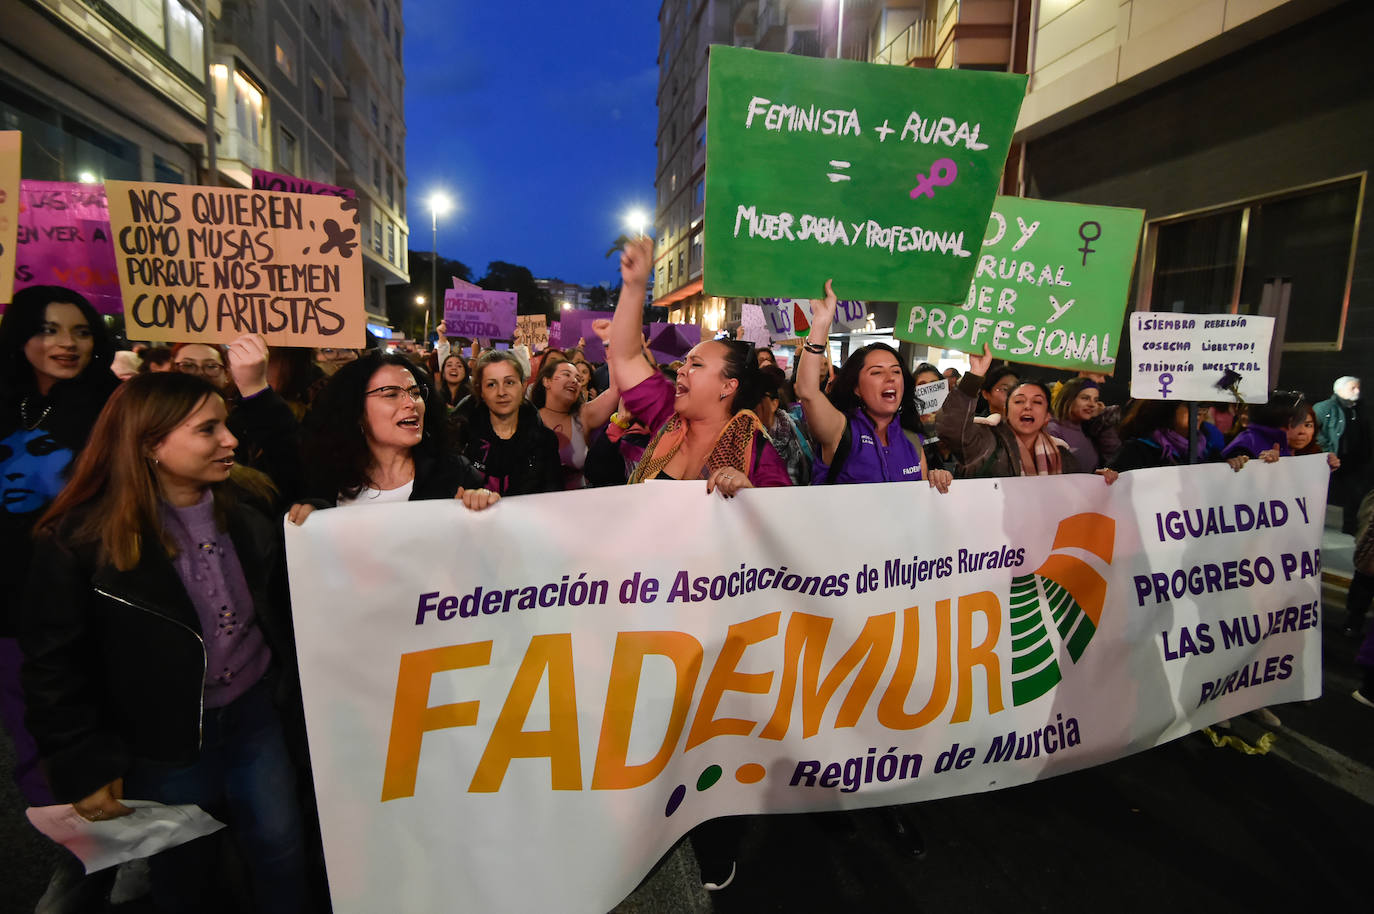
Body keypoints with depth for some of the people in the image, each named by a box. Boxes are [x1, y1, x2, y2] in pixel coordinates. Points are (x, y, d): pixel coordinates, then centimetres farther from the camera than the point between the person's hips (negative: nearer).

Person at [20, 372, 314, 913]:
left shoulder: (247, 507, -5)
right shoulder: (79, 539, -16)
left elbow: (284, 604, 8)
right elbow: (55, 666, -9)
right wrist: (84, 764, -9)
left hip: (256, 715, 3)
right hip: (164, 742, -2)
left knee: (282, 860, 17)